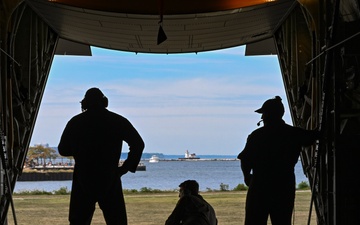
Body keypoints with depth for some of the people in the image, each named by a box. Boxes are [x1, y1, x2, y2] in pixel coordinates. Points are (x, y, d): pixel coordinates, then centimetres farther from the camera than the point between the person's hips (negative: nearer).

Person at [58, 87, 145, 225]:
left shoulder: (75, 122, 3)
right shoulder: (117, 121, 1)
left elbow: (63, 150, 9)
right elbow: (138, 144, -4)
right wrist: (126, 167, 2)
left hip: (83, 181, 1)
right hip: (110, 181, -1)